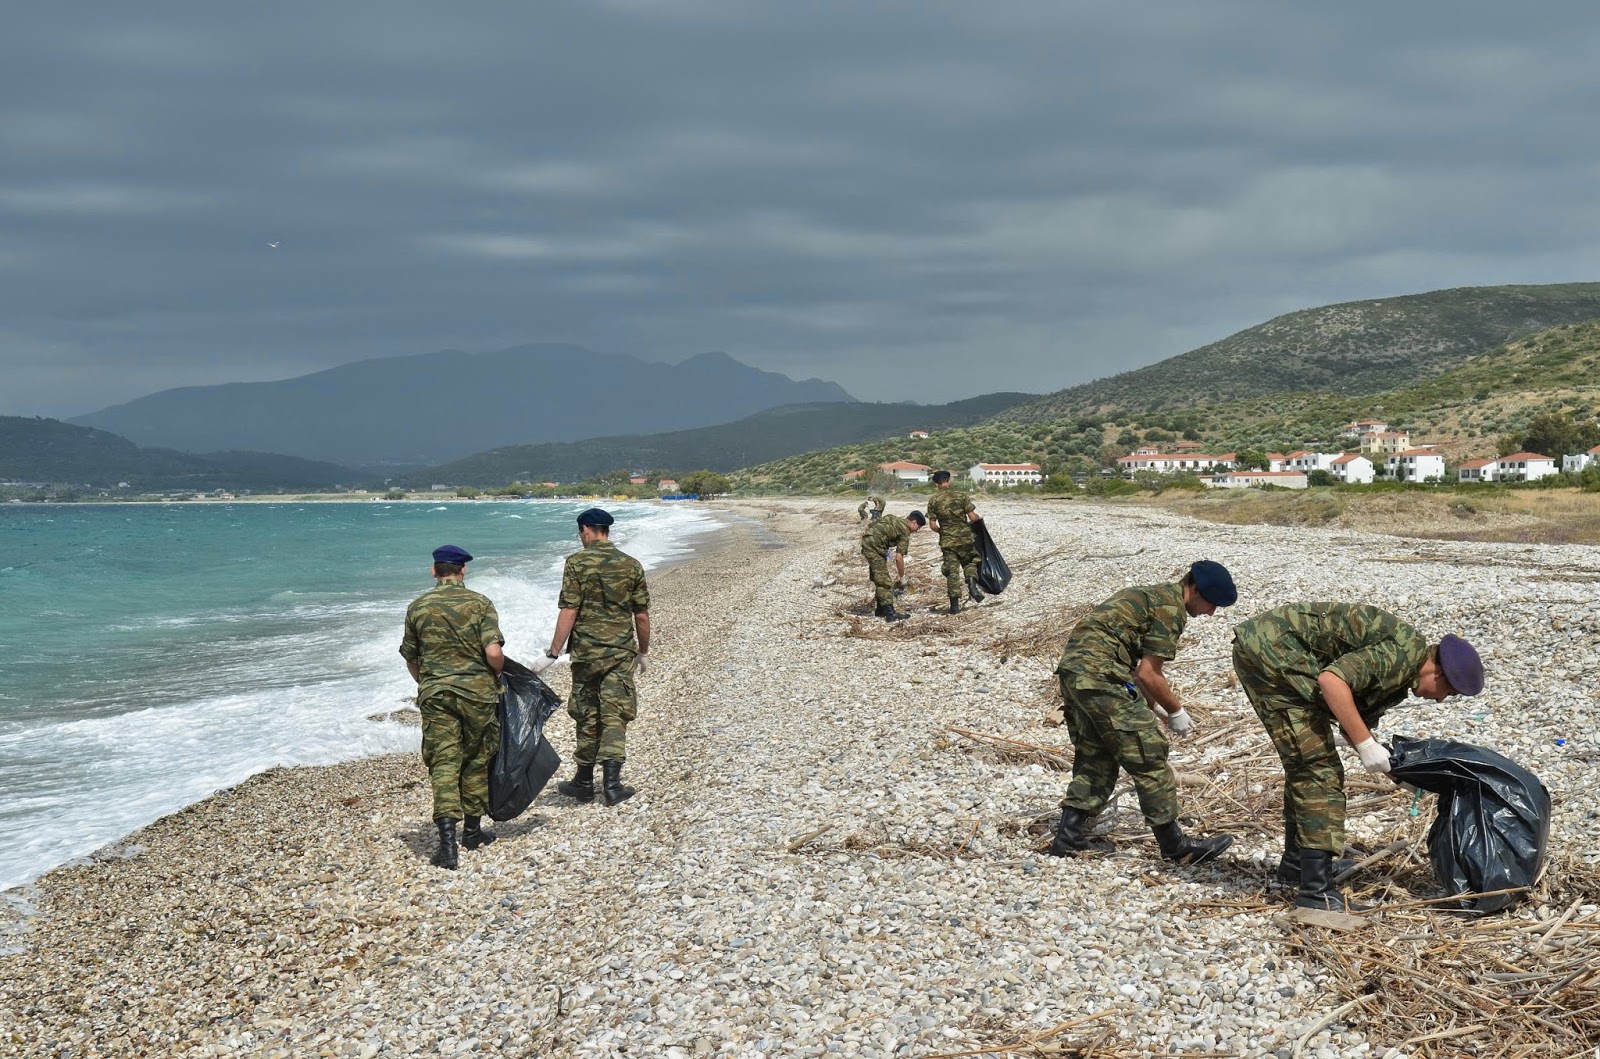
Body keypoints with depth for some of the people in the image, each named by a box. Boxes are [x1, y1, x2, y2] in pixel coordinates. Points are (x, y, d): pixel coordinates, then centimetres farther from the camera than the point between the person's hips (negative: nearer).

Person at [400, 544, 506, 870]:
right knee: (476, 760, 15)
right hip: (477, 693, -1)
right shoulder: (479, 603, -5)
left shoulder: (418, 607, 3)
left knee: (443, 763, -2)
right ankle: (472, 830, 26)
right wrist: (498, 674, 7)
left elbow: (410, 657, 11)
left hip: (435, 694, 1)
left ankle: (447, 838, -16)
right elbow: (494, 653, -15)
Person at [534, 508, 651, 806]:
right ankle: (611, 783, -4)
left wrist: (552, 653, -8)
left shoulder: (577, 563, -6)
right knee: (615, 716, 3)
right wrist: (643, 653, 19)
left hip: (586, 651, -2)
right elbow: (642, 616, 6)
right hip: (622, 652, 2)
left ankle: (584, 782, 20)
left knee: (587, 717, 10)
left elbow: (569, 612, -12)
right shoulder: (631, 565, 3)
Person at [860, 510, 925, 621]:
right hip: (874, 545, -9)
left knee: (878, 579, 17)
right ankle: (889, 612, -11)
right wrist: (902, 578, 1)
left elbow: (869, 526, 21)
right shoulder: (905, 532, -5)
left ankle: (881, 609, 24)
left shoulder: (894, 519, 20)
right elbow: (899, 558, -9)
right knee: (884, 581, -8)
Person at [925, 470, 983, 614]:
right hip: (965, 537, 0)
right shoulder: (961, 495, -4)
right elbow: (972, 517, -7)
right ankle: (971, 582, -8)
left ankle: (955, 604, 3)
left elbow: (932, 525, -3)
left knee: (952, 571, 6)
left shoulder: (933, 500, -1)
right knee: (970, 562, 21)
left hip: (947, 541, 1)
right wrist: (978, 517, 15)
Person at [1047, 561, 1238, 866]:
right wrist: (1176, 711, 5)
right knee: (1148, 760, 0)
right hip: (1101, 677, -10)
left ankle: (1068, 837, 17)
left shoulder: (1151, 595, 24)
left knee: (1094, 759, 18)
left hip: (1072, 668, 10)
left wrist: (1157, 708, 24)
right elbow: (1148, 674, -9)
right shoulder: (1172, 608, -7)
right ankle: (1176, 846, 8)